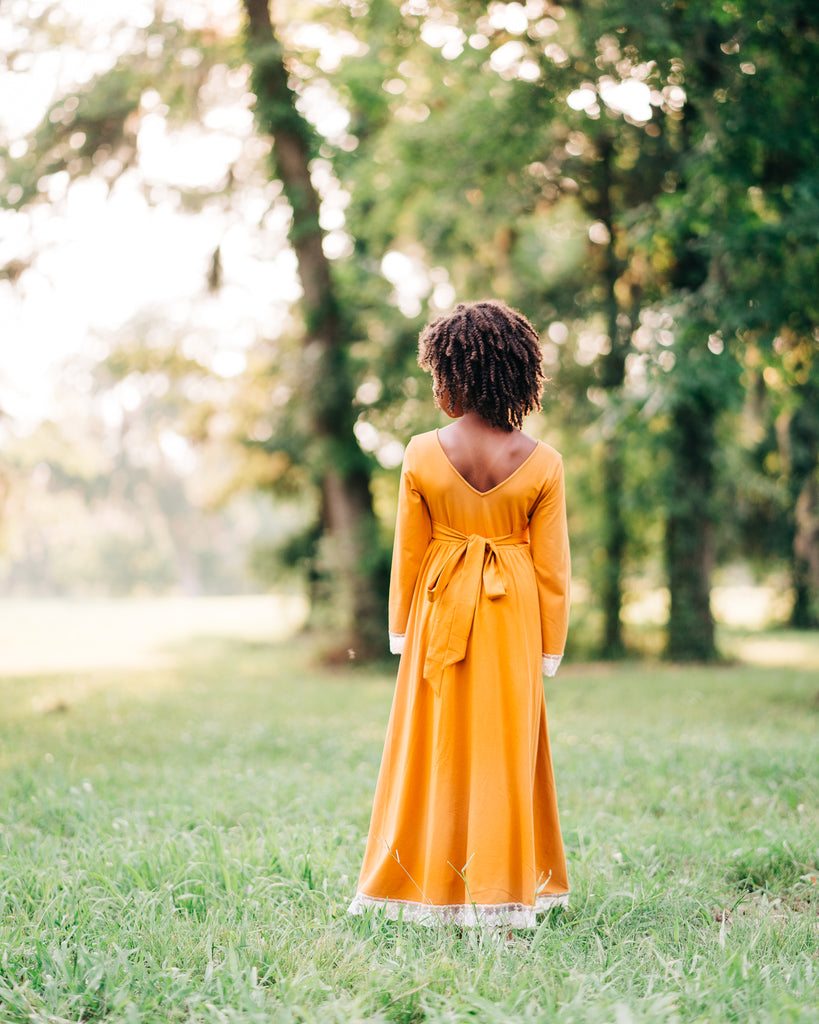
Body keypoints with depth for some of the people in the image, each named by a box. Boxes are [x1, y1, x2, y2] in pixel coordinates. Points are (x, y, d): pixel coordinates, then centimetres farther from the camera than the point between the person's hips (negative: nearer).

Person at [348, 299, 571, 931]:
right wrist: (550, 648, 5)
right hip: (512, 619, 0)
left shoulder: (423, 454, -10)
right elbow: (553, 569, -4)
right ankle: (498, 896, 14)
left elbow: (408, 554, -2)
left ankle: (429, 887, 20)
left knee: (436, 750, 11)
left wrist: (401, 630, 9)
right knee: (503, 750, 9)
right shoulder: (542, 463, -8)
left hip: (441, 616, 0)